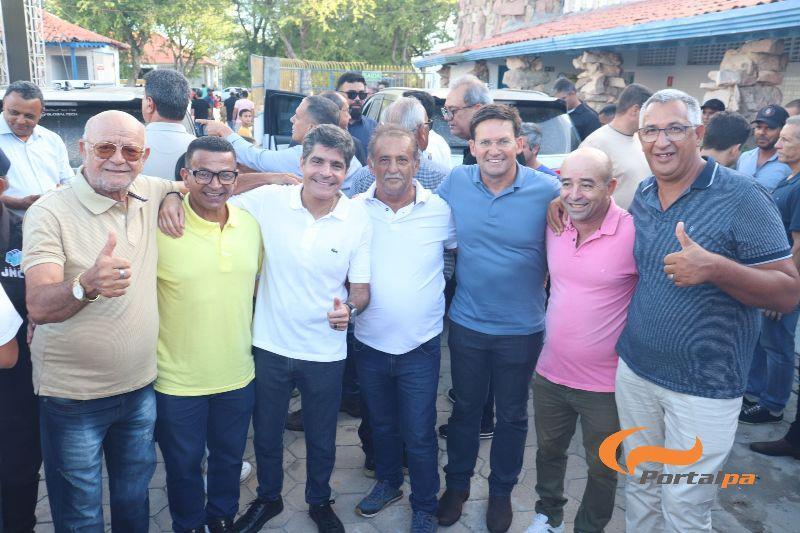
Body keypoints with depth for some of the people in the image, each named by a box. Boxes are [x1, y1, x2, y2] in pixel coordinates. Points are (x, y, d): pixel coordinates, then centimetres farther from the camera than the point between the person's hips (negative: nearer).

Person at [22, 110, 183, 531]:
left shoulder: (149, 193, -2)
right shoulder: (50, 212, -15)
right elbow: (39, 307, -26)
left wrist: (175, 195, -6)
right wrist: (87, 285, -48)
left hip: (140, 386, 4)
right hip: (73, 397, -4)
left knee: (134, 498, 23)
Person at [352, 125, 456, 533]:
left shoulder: (440, 210, -9)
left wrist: (440, 285, 0)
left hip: (420, 345, -2)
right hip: (370, 343, 2)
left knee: (419, 434, 8)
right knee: (381, 423, 22)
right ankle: (388, 482, 47)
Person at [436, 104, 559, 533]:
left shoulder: (548, 191, -13)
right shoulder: (455, 182, -6)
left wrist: (540, 287, -6)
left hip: (522, 329, -1)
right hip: (466, 324, 2)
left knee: (512, 415, 17)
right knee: (465, 408, 19)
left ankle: (501, 491, 39)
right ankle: (457, 484, 41)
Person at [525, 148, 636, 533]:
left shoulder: (635, 233, -20)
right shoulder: (554, 225, -3)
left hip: (605, 384, -5)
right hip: (550, 373, 5)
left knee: (602, 470, 17)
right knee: (548, 451, 25)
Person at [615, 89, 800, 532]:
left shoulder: (742, 197, -14)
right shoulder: (643, 194, 4)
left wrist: (715, 268, -32)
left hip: (703, 389, -5)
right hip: (634, 371, 5)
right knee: (639, 487, 19)